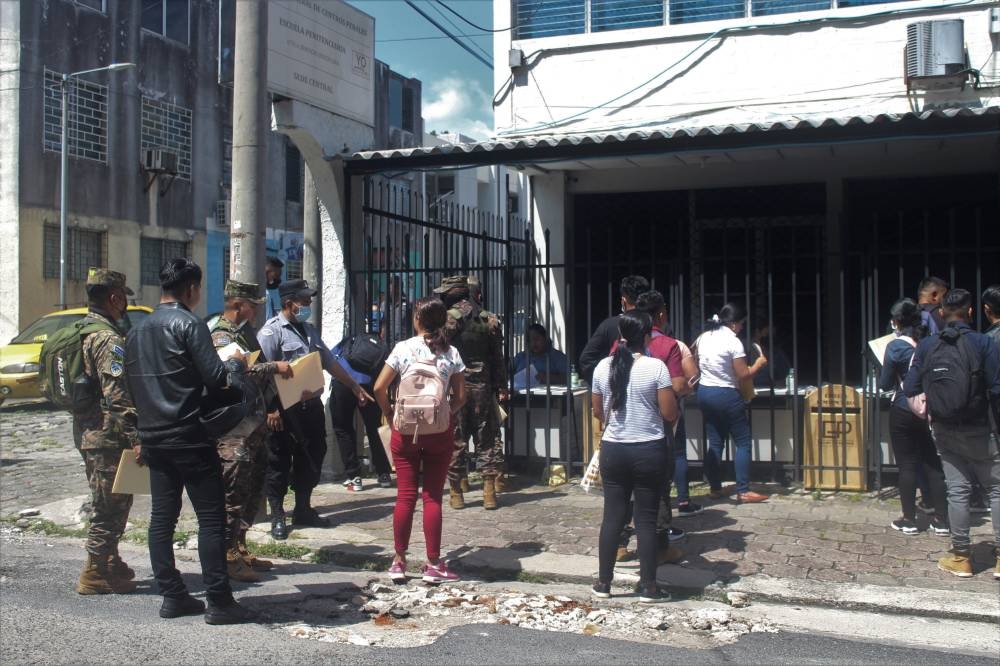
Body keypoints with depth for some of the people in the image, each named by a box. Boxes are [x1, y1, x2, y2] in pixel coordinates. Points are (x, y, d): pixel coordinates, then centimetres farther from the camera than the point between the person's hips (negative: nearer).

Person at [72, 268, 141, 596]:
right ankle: (97, 573, 4)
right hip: (107, 435, -10)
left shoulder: (81, 331, 15)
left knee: (108, 503, 19)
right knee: (110, 505, -2)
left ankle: (109, 563, 29)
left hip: (86, 431, 10)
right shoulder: (107, 339, -17)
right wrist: (135, 438, -24)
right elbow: (117, 395, -24)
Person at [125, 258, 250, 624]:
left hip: (153, 437, 8)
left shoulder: (138, 330, 13)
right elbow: (216, 377, -17)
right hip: (190, 436, -8)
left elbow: (132, 383, 18)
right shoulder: (189, 323, -11)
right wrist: (236, 363, 3)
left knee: (162, 516, 10)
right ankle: (219, 601, -2)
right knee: (211, 517, -3)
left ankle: (172, 595, 15)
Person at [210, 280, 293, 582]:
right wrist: (274, 367, -24)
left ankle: (240, 550, 24)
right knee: (233, 492, -7)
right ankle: (228, 557, -1)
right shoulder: (221, 337, -12)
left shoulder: (246, 332, 19)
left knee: (252, 490, 14)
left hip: (255, 424, 10)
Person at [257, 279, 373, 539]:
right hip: (285, 410, -8)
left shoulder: (309, 330, 16)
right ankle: (277, 517, 12)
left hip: (312, 407, 8)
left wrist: (355, 387, 21)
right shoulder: (272, 331, -10)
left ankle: (303, 510, 26)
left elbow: (330, 362, 22)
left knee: (312, 459, 13)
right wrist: (271, 409, -22)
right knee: (279, 464, 2)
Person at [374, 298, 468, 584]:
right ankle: (433, 564, 9)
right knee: (433, 496, 5)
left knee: (405, 495, 7)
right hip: (439, 431, 1)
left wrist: (390, 415, 7)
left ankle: (399, 562, 14)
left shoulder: (403, 349, -5)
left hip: (406, 429, 0)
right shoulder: (451, 353, 0)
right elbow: (460, 397, 1)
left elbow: (379, 388, -6)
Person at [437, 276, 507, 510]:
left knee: (455, 439, 4)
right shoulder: (490, 319, 6)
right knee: (487, 438, 7)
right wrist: (502, 387, 12)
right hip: (483, 387, 3)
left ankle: (456, 493, 9)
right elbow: (498, 357, 8)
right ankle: (489, 492, 6)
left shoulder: (449, 319, -8)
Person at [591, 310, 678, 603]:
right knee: (646, 519, 4)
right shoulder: (656, 367, -12)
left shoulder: (603, 367, 0)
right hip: (650, 450, -3)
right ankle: (648, 587, 10)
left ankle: (603, 583, 18)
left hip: (613, 449, 3)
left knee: (612, 516, 11)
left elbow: (598, 411, 9)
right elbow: (670, 413, -11)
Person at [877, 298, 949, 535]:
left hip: (904, 412, -4)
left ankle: (909, 520, 11)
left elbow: (885, 384, -6)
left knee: (907, 465, 5)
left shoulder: (896, 347, -12)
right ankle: (941, 519, 13)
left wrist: (884, 377, 14)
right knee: (933, 464, 10)